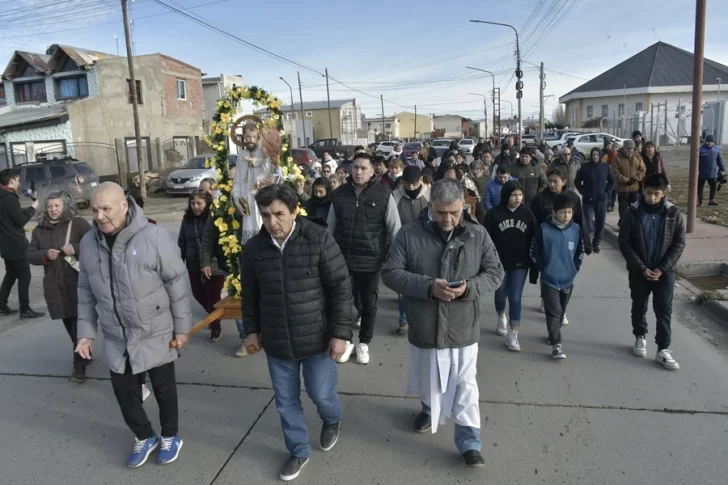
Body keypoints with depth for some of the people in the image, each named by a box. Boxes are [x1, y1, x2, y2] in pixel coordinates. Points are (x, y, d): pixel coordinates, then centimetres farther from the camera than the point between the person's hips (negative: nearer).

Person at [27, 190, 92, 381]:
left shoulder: (78, 223, -4)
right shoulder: (39, 230, 7)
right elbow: (29, 255, 9)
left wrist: (75, 248, -22)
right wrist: (45, 255, -10)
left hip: (78, 282, -4)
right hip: (55, 285, 5)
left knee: (79, 323, -4)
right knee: (69, 324, 15)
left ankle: (79, 364, 3)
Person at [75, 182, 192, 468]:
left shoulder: (153, 236, -18)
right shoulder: (88, 242, -2)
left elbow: (177, 283, -13)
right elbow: (86, 291, 8)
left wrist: (182, 326, -9)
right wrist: (87, 330, 6)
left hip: (155, 334, -4)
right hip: (116, 338, 4)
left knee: (163, 388, 13)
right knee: (123, 390, 15)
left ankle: (170, 436, 38)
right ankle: (144, 437, 40)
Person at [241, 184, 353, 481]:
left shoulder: (319, 240, -16)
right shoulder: (254, 248, -5)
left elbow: (341, 288, -12)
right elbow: (249, 294, 9)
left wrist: (340, 332, -13)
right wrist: (252, 329, 11)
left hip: (317, 338, -3)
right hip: (276, 342, 3)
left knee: (321, 394, 11)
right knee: (285, 401, 14)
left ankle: (332, 420, 47)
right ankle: (298, 451, 38)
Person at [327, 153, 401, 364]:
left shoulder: (383, 195, -6)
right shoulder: (339, 194, 3)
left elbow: (395, 229, -3)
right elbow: (330, 227, 11)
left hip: (371, 260, -2)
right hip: (342, 259, 2)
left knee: (369, 304, 11)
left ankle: (364, 343, 31)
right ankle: (346, 340, 32)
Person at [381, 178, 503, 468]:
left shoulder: (478, 235, -6)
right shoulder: (409, 234, -11)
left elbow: (495, 273, 0)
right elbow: (390, 273, -11)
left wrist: (469, 287, -21)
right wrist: (428, 286, -25)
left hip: (463, 328, 0)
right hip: (424, 327, 1)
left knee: (465, 387, 8)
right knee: (428, 380, 23)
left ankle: (469, 443, 23)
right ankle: (429, 409, 53)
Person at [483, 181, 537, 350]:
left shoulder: (527, 214, -3)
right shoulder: (494, 214, -11)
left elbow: (533, 239, 3)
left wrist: (533, 261, 2)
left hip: (520, 264, 0)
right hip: (499, 263, 0)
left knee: (515, 298, -1)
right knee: (500, 294, 17)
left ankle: (512, 336, 6)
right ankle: (501, 318, 47)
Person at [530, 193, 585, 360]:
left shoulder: (576, 229, -2)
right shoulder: (544, 229, -12)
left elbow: (580, 250, 12)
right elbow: (534, 252, -4)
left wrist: (575, 268, 4)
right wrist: (543, 268, -5)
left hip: (568, 280, 4)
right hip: (549, 280, -4)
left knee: (561, 312, 17)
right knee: (553, 312, -5)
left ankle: (553, 335, 37)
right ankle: (556, 345, 0)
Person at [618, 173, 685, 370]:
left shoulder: (673, 213, -6)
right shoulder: (632, 213, -9)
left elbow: (679, 244, -4)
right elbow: (624, 243, -9)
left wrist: (662, 268, -12)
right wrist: (642, 268, -14)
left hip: (665, 271, 0)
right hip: (639, 271, 0)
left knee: (664, 310, 0)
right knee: (639, 307, 14)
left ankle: (663, 350, 9)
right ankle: (640, 338, 35)